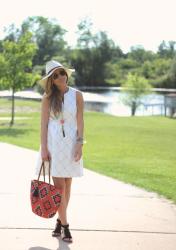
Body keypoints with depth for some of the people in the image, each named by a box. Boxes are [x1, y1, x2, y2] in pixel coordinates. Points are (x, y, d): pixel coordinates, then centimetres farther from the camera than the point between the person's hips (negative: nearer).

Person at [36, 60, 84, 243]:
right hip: (53, 142, -1)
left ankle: (60, 221, 24)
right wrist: (43, 148, -8)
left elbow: (80, 121, 1)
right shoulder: (48, 97, -1)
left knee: (67, 185, 8)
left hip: (71, 142, 2)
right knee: (59, 185, -5)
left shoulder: (76, 95, 2)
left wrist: (79, 144, -7)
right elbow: (43, 123, -3)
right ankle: (64, 225, 3)